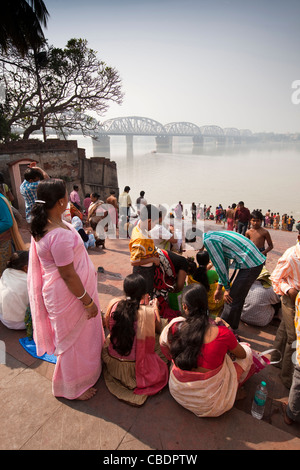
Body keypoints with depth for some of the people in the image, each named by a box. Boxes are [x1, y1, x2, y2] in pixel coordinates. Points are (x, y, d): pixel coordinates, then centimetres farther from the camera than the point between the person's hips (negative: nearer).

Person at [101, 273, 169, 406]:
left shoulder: (113, 304, -15)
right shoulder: (148, 312, -24)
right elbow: (159, 329, -1)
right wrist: (155, 307, 11)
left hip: (112, 362, 4)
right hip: (134, 367, -4)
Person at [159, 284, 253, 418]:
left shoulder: (175, 326, -19)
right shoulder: (222, 333, -23)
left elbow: (162, 343, 4)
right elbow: (242, 355, -2)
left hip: (178, 391, 3)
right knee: (247, 350, 12)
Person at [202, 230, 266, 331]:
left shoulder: (209, 240, -14)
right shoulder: (214, 235, 17)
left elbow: (220, 266, -12)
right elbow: (224, 263, 23)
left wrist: (227, 289, 1)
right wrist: (219, 288, 27)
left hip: (251, 265, -10)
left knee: (231, 299, 1)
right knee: (238, 297, 21)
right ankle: (232, 326, 36)